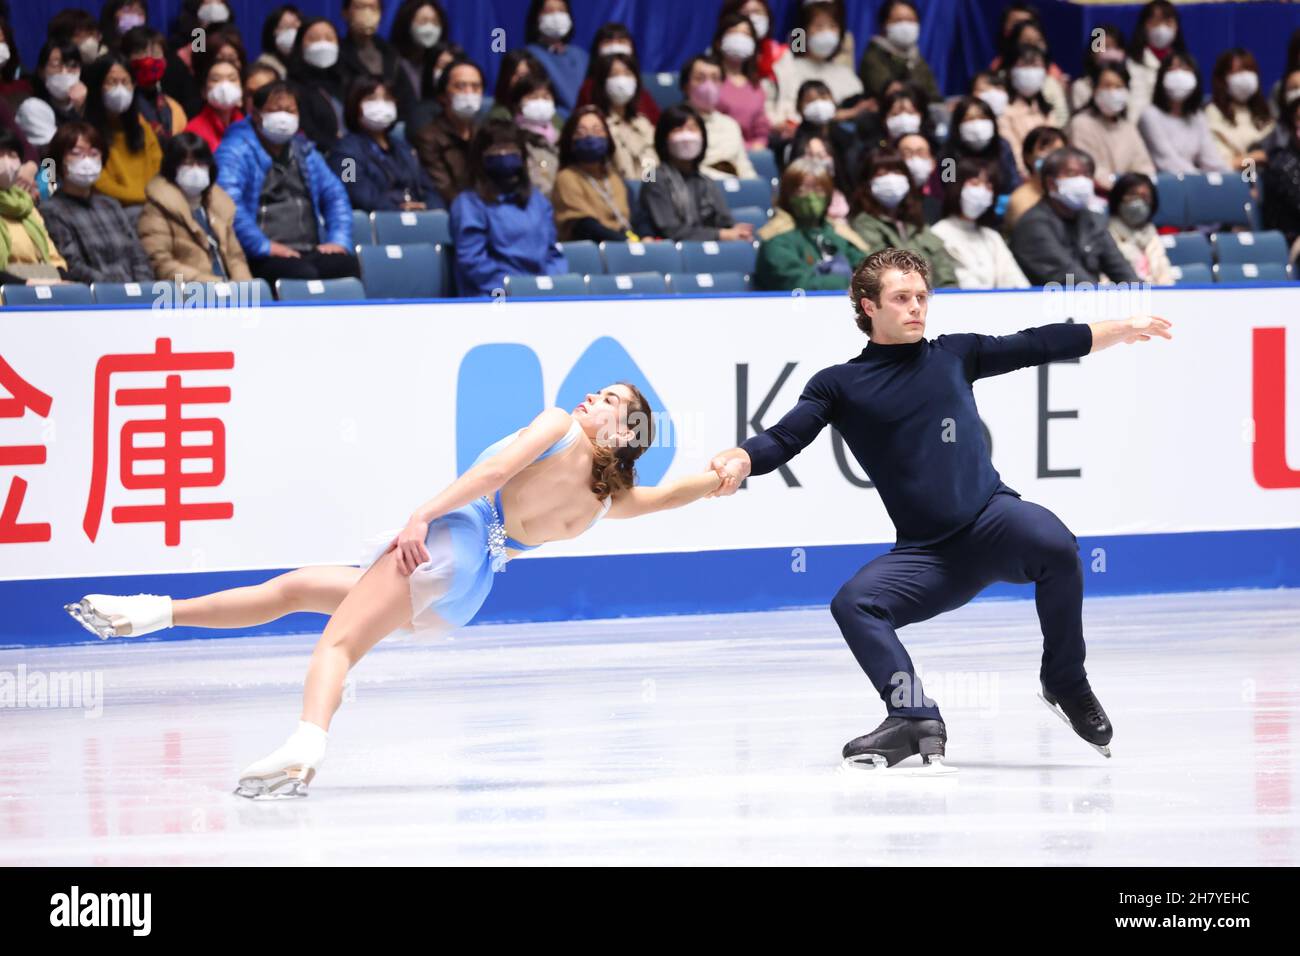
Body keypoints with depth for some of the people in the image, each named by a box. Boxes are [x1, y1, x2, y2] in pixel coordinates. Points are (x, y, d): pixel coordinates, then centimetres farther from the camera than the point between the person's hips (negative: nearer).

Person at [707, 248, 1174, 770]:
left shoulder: (953, 355, 12)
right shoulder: (840, 385, 7)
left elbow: (1037, 344, 19)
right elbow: (785, 438, -3)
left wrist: (1124, 328, 20)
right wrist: (739, 461, -24)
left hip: (994, 517, 0)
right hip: (925, 555, 1)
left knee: (1054, 545, -31)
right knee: (853, 602, -23)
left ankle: (1066, 685, -13)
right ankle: (914, 719, -25)